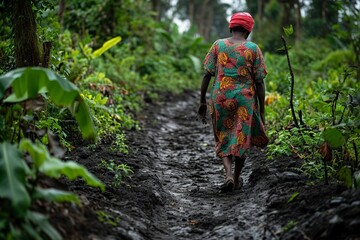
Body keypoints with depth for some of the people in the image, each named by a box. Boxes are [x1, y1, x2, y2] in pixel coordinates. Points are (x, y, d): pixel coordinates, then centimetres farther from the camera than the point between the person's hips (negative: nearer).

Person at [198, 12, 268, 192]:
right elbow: (259, 83, -3)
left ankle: (228, 174, -5)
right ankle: (236, 179, 24)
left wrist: (202, 101, 7)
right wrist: (261, 110, 4)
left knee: (223, 139, 15)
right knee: (241, 139, 14)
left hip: (220, 98, 1)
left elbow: (207, 75, -1)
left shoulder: (218, 45, 2)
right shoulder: (253, 49, -1)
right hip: (245, 100, -1)